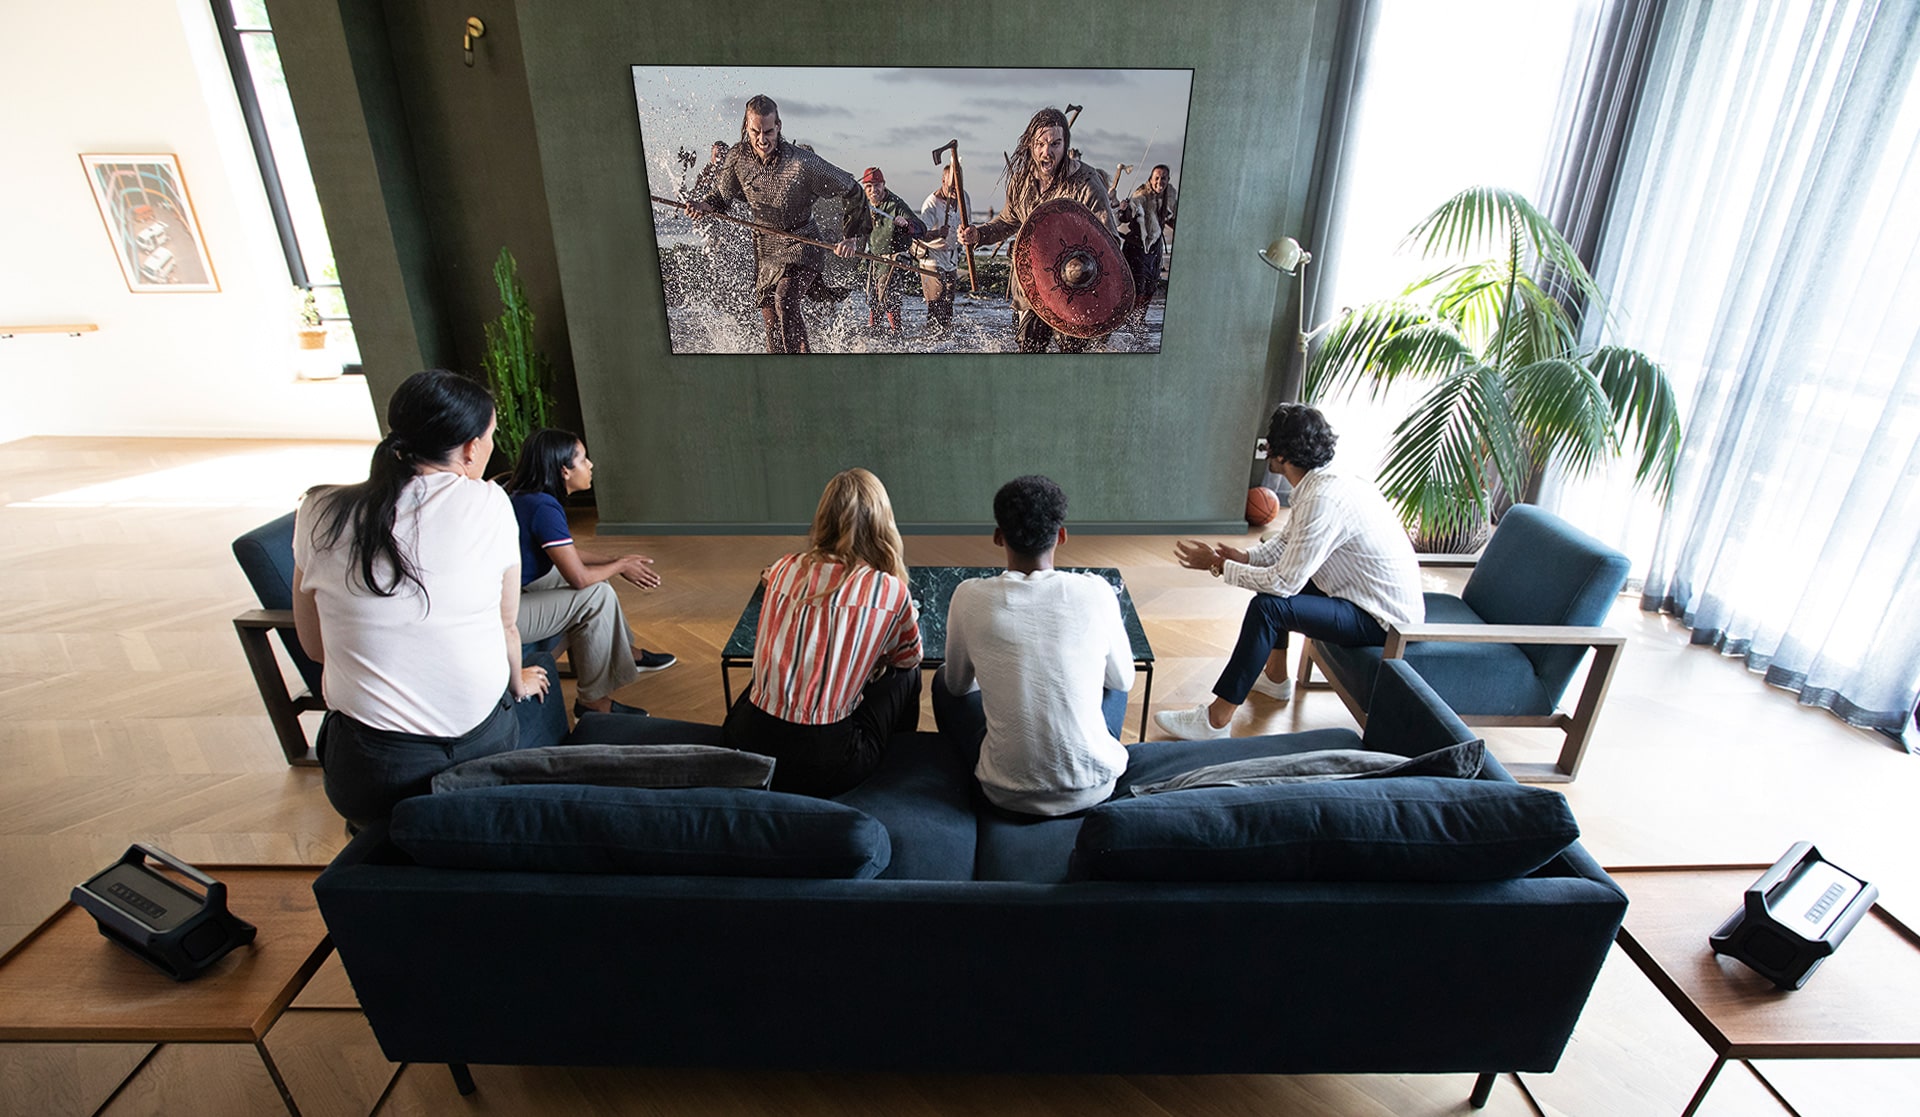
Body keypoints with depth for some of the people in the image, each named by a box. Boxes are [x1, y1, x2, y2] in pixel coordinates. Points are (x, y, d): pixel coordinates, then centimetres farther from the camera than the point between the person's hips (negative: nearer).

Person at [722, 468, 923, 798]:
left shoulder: (784, 570, 2)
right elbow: (909, 658, 13)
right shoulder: (890, 590, -8)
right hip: (822, 766, -3)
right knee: (904, 676, 18)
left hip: (742, 747, 4)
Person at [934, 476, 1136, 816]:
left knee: (944, 683, 23)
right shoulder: (1096, 593, -12)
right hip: (1093, 788, 1)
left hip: (1007, 796, -1)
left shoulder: (970, 597, -12)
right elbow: (1123, 680, 6)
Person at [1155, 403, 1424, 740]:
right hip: (1381, 597, 10)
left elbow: (1285, 582, -27)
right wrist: (1244, 557, -4)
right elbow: (1286, 542, 15)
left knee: (1268, 606, -24)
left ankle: (1216, 720, -19)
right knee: (1271, 578, 17)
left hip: (1385, 619, -10)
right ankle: (1276, 678, 29)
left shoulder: (1323, 500, -28)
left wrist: (1218, 565, -17)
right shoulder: (1323, 483, 3)